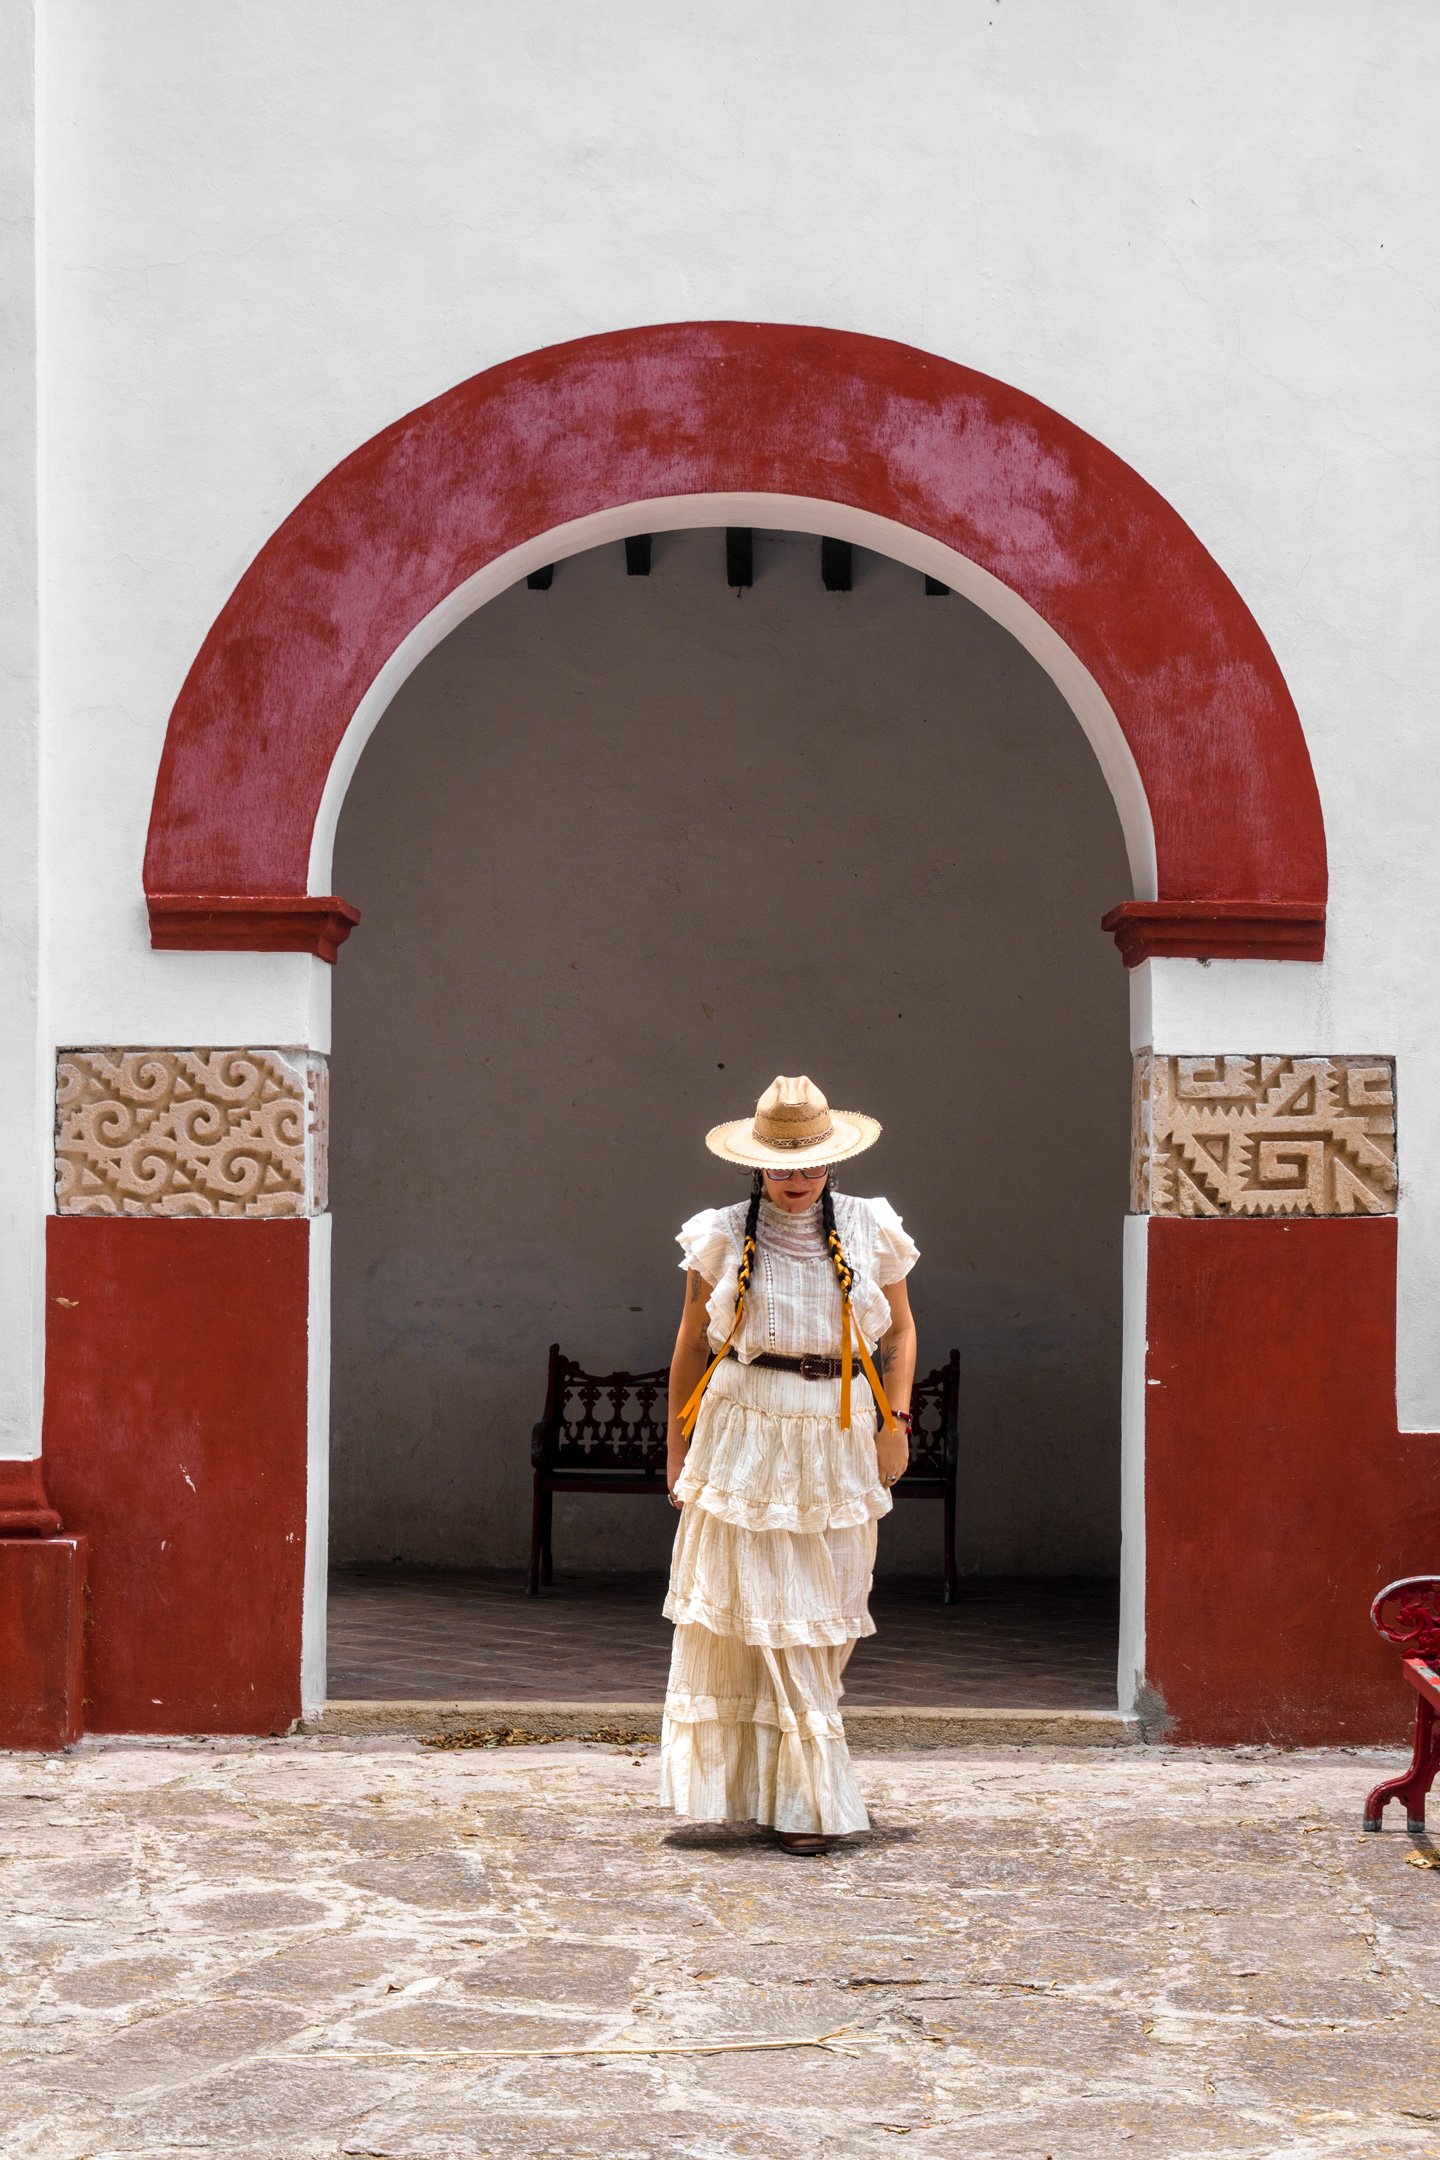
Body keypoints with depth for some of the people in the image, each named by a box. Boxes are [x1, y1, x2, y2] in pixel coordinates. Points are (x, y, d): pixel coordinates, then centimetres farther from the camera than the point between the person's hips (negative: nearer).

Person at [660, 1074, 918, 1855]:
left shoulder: (870, 1231, 4)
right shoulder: (725, 1236, 1)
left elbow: (900, 1330, 12)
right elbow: (691, 1344, 8)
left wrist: (896, 1422, 2)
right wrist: (677, 1446, 8)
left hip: (838, 1439, 2)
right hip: (745, 1435, -1)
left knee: (821, 1612, 4)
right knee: (751, 1604, -6)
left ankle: (798, 1794, 17)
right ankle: (811, 1797, -2)